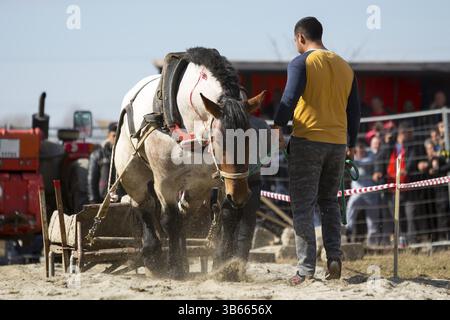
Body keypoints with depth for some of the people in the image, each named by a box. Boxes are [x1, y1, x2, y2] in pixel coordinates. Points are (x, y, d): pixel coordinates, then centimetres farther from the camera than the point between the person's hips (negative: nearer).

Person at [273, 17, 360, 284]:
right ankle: (334, 257, 6)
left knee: (303, 206, 0)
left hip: (307, 142, -5)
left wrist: (278, 128, -20)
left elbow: (290, 99, -19)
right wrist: (352, 144, 23)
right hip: (338, 143, 5)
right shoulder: (345, 67, 12)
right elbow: (355, 109, 16)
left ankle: (307, 268, -3)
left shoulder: (301, 63, -5)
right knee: (329, 202, 19)